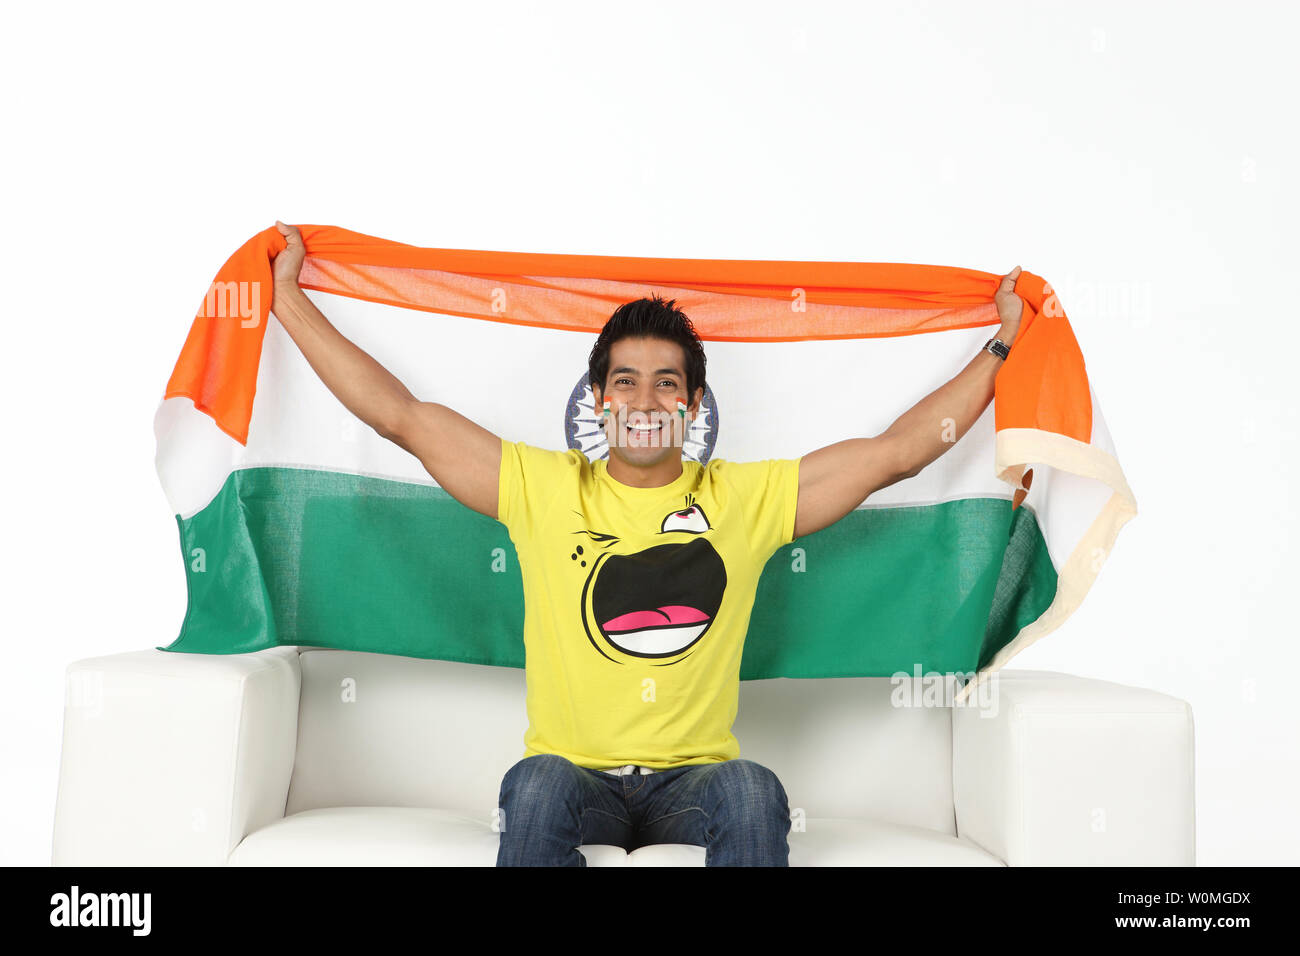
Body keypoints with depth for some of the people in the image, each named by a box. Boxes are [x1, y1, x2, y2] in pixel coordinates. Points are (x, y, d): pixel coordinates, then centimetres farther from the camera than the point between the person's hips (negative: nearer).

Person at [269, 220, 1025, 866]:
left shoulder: (745, 497, 6)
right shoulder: (544, 488, 5)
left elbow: (898, 451, 9)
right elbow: (400, 415, 5)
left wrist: (1004, 340, 14)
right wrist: (289, 298, 7)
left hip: (693, 780, 1)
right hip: (573, 777, 0)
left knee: (754, 791, -31)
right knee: (539, 784, -33)